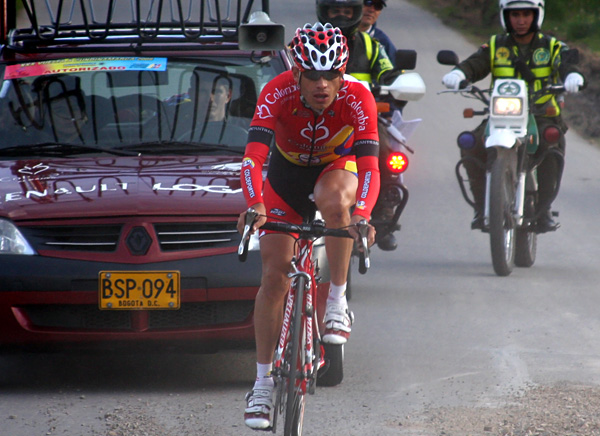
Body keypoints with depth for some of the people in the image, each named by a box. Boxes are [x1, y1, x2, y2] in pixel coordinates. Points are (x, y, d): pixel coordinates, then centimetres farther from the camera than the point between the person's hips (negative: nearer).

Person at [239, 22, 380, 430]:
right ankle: (263, 381, 4)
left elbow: (369, 166, -36)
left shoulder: (357, 98, -30)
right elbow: (253, 157, -40)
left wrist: (361, 215, -54)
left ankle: (338, 301, -19)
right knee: (274, 274, -7)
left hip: (335, 168, -1)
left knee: (333, 200, -38)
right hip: (287, 173, 1)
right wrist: (255, 206, -57)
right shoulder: (277, 94, -31)